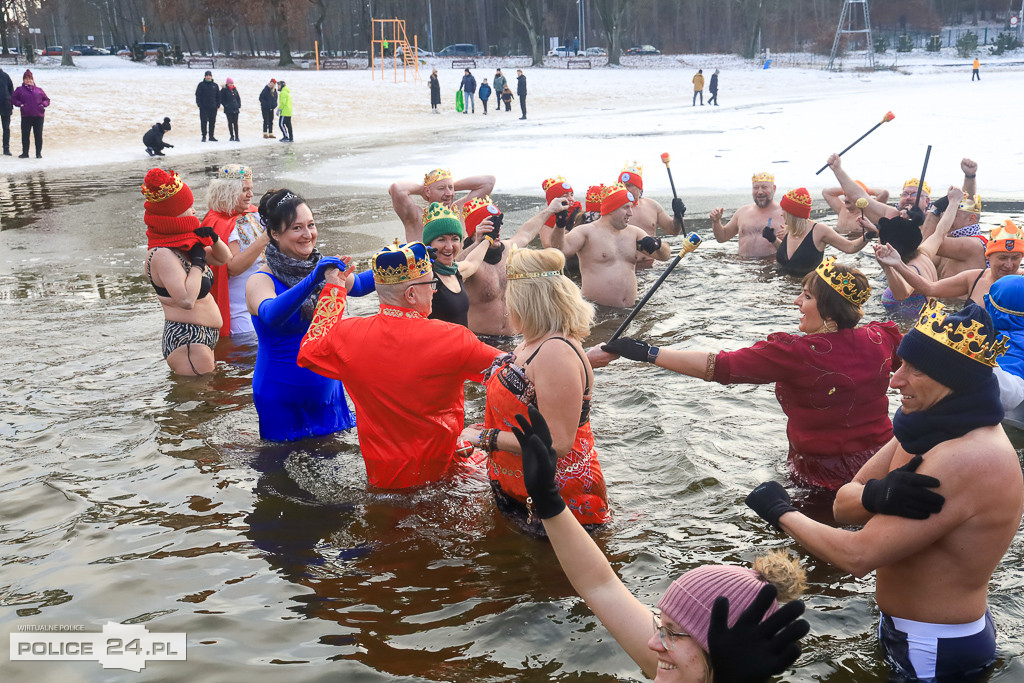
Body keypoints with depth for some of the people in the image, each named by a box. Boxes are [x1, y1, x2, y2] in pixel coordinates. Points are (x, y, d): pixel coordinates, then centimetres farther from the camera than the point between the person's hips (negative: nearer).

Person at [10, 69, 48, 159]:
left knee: (38, 135, 3)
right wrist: (20, 104, -6)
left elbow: (47, 99, 14)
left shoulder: (39, 90, 11)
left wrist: (43, 104, -4)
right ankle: (25, 153, 12)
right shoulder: (20, 89, 7)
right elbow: (13, 98, 8)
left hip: (39, 116, 1)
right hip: (26, 116, 0)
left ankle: (39, 153, 12)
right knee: (25, 135, 3)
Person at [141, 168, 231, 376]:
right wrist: (198, 261, -20)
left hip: (204, 338, 10)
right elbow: (186, 299, -32)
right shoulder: (162, 255, -20)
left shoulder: (183, 245, 9)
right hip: (187, 342, -10)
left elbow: (223, 258, 22)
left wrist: (213, 239, 1)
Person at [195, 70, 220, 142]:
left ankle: (211, 136, 12)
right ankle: (204, 136, -1)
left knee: (212, 122, 5)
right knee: (204, 121, -4)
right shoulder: (201, 85, 3)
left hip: (213, 107, 3)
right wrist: (198, 103, -9)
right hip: (204, 107, -3)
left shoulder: (215, 85, 11)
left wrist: (218, 104, 5)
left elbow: (218, 96, 14)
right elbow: (197, 95, 1)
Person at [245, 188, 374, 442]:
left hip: (328, 390, 5)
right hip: (281, 399, -5)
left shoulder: (323, 267, 0)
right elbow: (272, 314, -36)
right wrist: (313, 280, -49)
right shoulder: (260, 281, -15)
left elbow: (357, 285, 18)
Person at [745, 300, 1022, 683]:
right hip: (904, 631, 7)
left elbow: (857, 556, -30)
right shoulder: (928, 429, -1)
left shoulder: (965, 460, -30)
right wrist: (877, 495, -27)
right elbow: (843, 505, -3)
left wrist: (781, 513, -14)